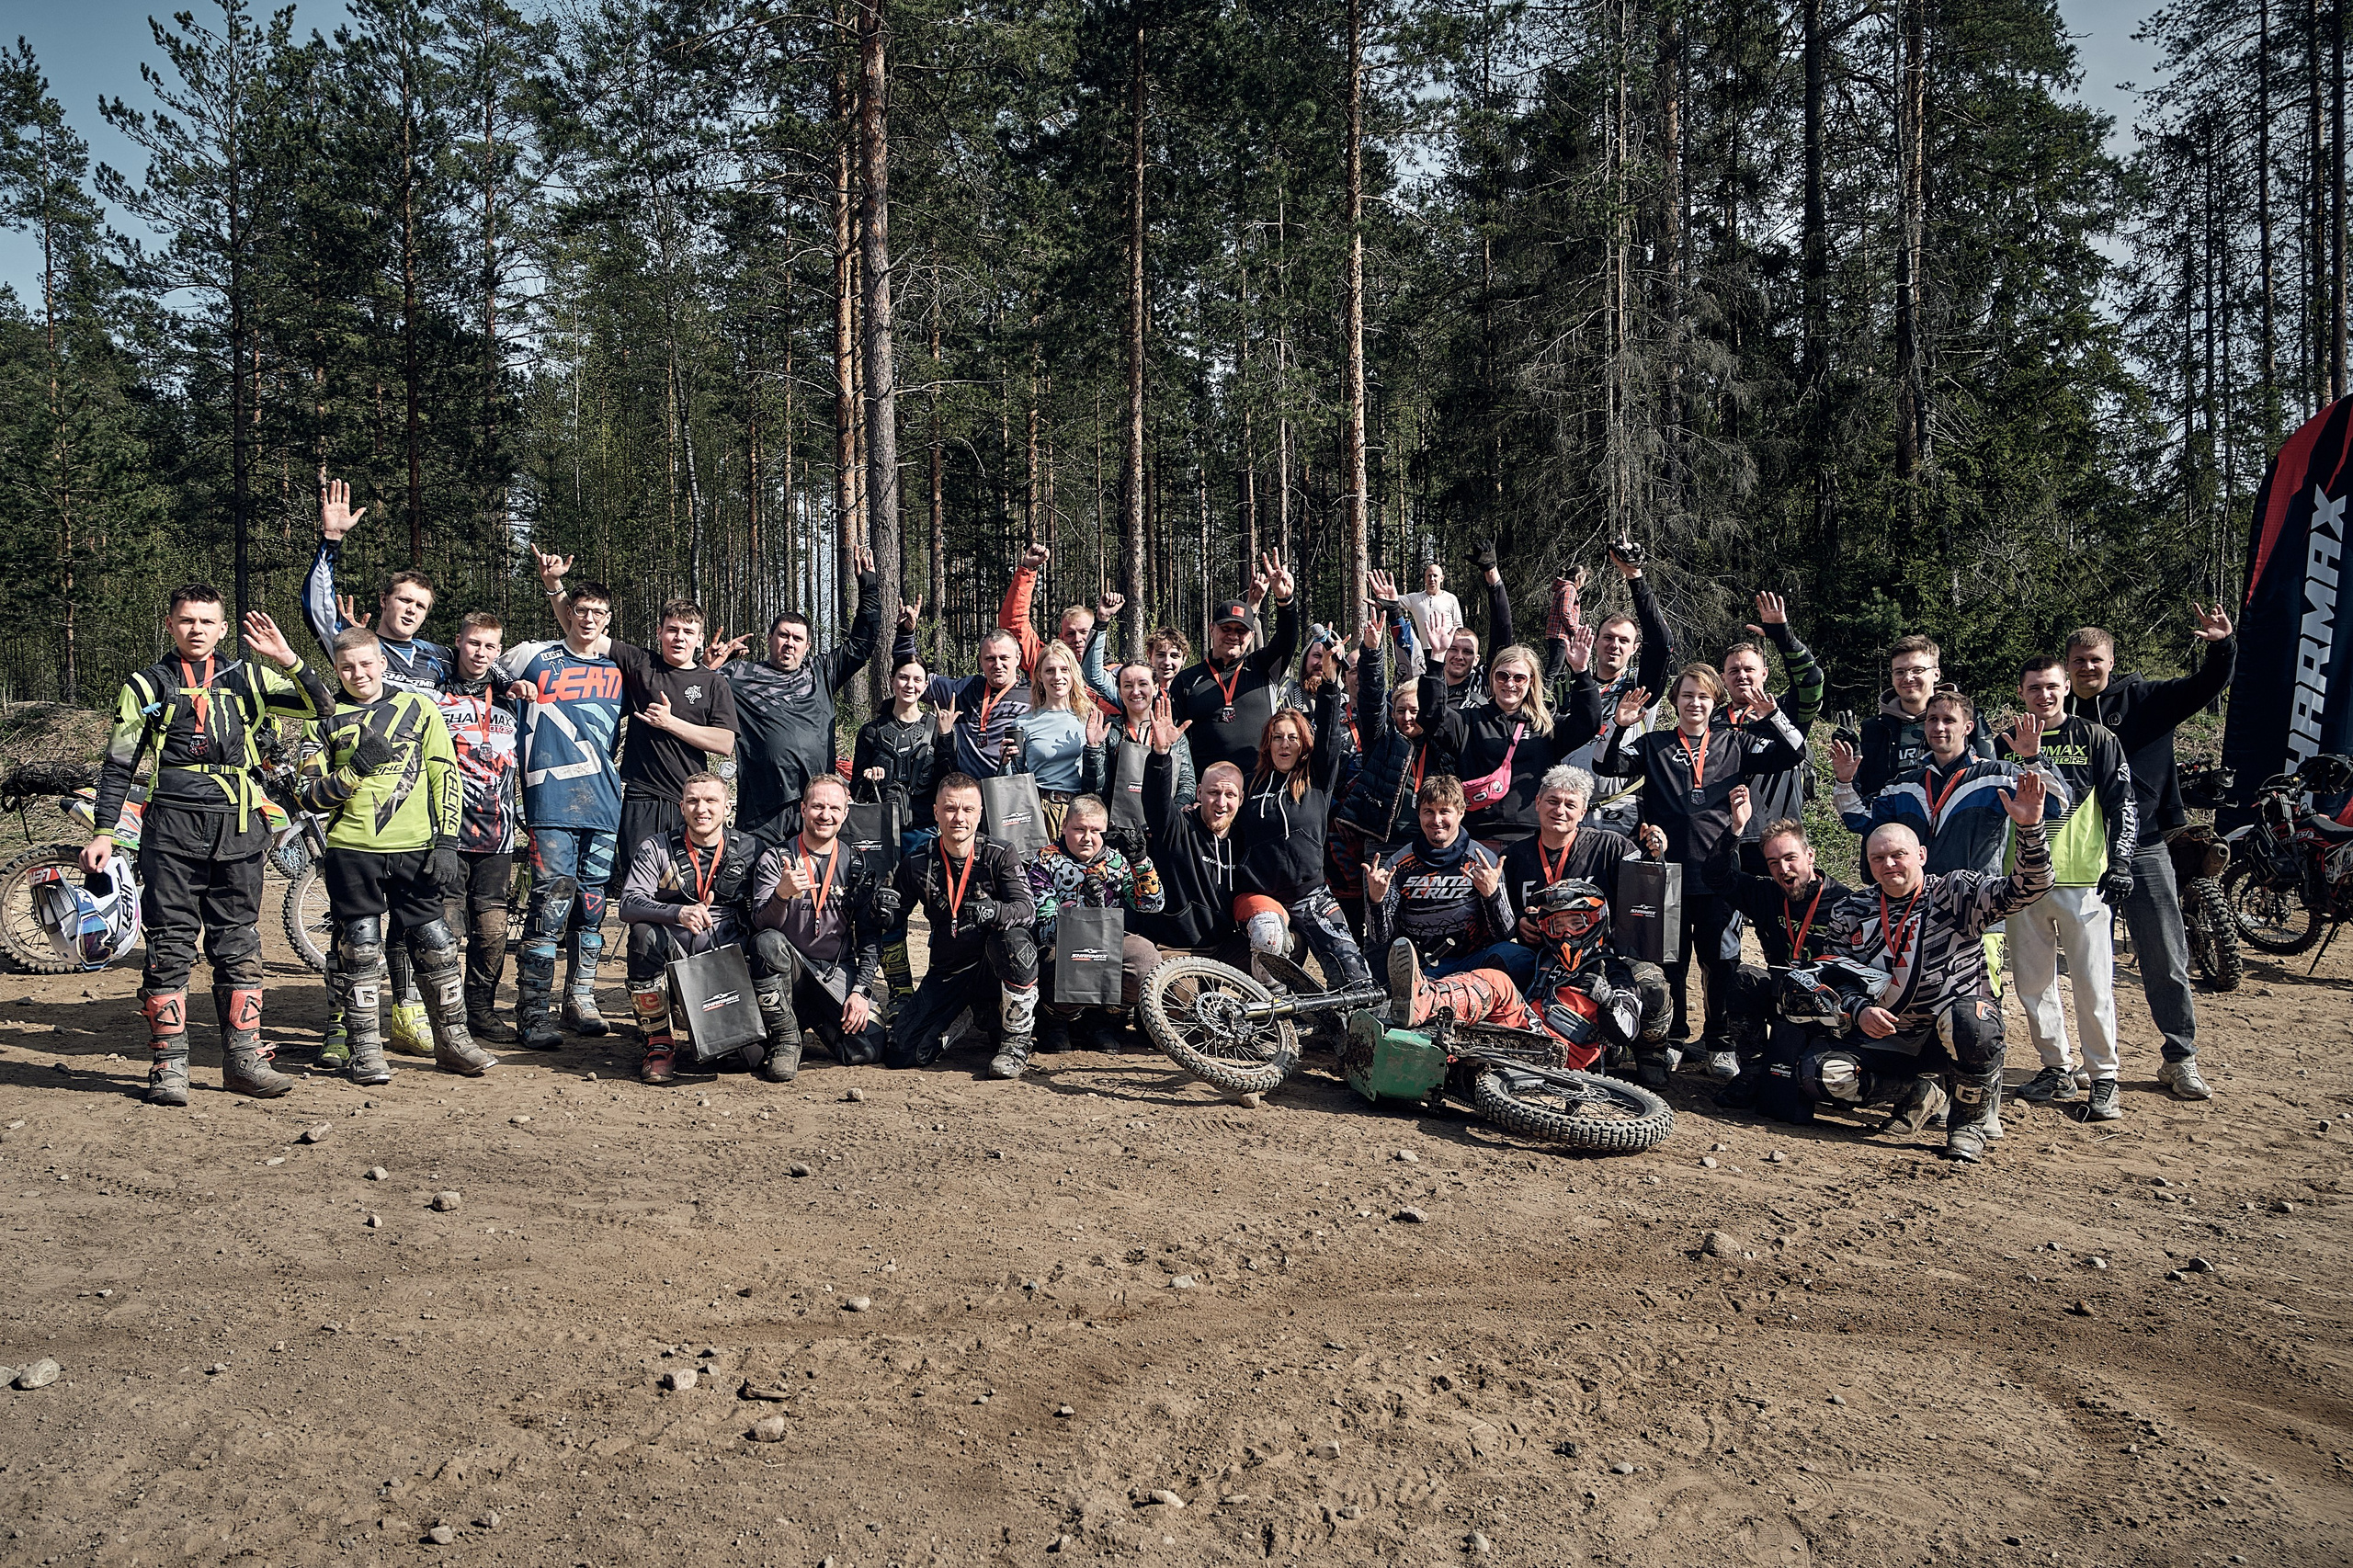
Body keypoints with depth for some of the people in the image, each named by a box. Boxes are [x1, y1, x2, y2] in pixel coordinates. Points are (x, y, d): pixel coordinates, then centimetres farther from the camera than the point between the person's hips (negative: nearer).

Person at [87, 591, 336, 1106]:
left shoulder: (247, 678, 13)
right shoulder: (147, 685, 10)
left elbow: (321, 707, 5)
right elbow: (118, 765, 10)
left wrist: (286, 659, -8)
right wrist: (103, 833, 3)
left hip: (238, 827, 2)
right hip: (171, 828, -1)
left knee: (239, 948, 5)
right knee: (170, 948, -2)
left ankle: (243, 1059, 10)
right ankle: (169, 1067, 4)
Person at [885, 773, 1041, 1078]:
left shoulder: (998, 856, -6)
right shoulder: (918, 864, -1)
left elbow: (1027, 910, -21)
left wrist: (994, 912, -41)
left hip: (994, 971, -3)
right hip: (947, 975, 3)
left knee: (1013, 939, -37)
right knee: (901, 1054, -13)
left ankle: (1016, 1042, -18)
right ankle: (965, 1018, 18)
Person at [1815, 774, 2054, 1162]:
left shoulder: (1957, 893, -8)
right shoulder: (1850, 912, 2)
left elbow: (2027, 888, -22)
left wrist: (2029, 828, -38)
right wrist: (1859, 1010, -16)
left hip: (1959, 1009, -4)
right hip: (1888, 1031, 4)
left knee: (1974, 1029, -39)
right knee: (1828, 1076, -18)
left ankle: (1970, 1120, -10)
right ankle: (1915, 1093, 13)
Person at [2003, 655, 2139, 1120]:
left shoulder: (2097, 740, 3)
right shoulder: (2005, 745, 11)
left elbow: (2123, 804, 2)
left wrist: (2120, 864, -7)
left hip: (2084, 881, -3)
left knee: (2094, 985, -4)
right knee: (2032, 984, 7)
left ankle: (2103, 1078, 7)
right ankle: (2057, 1070, 20)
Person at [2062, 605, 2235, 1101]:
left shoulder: (2143, 699, 4)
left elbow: (2206, 687, -3)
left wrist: (2222, 647, -20)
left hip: (2144, 851, -1)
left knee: (2166, 959, 2)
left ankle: (2181, 1060, 12)